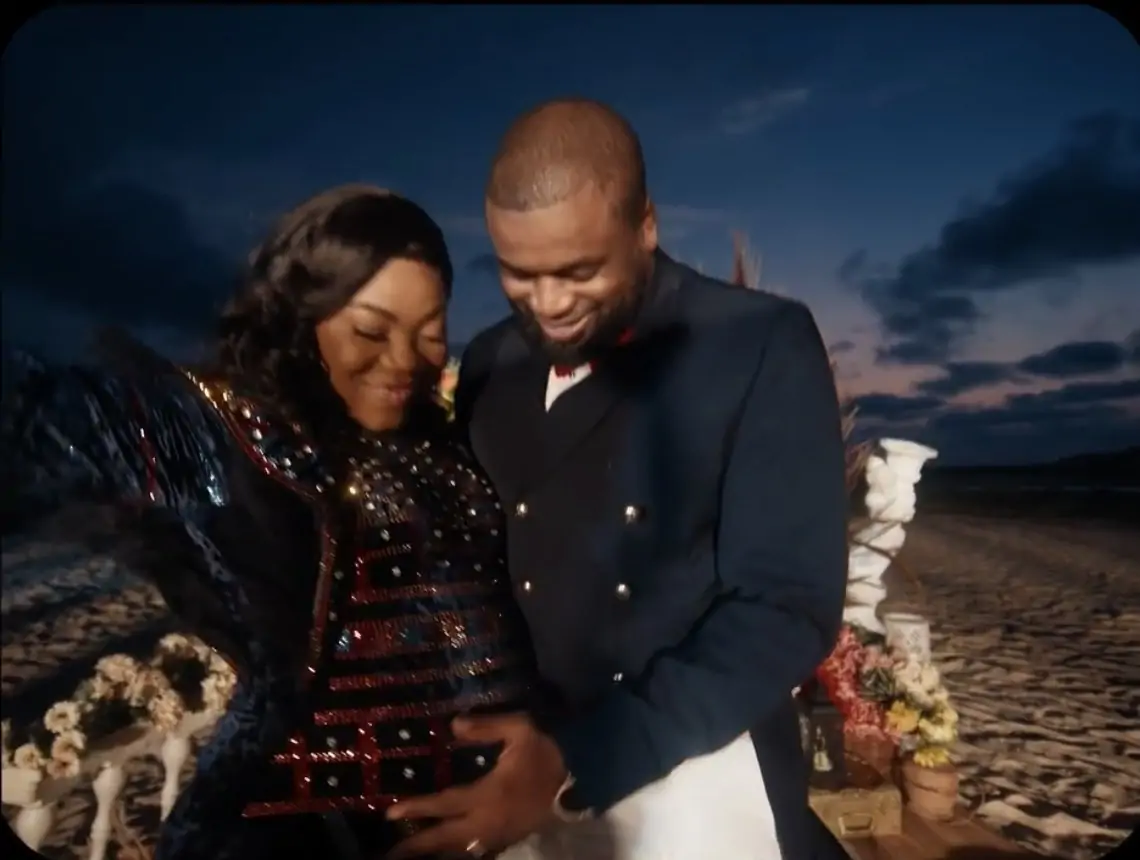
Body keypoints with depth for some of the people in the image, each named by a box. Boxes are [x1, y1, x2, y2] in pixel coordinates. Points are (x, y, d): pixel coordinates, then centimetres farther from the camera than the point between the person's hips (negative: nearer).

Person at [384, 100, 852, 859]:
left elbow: (787, 608, -15)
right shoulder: (490, 364, 4)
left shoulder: (762, 347, -10)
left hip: (697, 793, -4)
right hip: (516, 782, 4)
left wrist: (576, 761, -22)